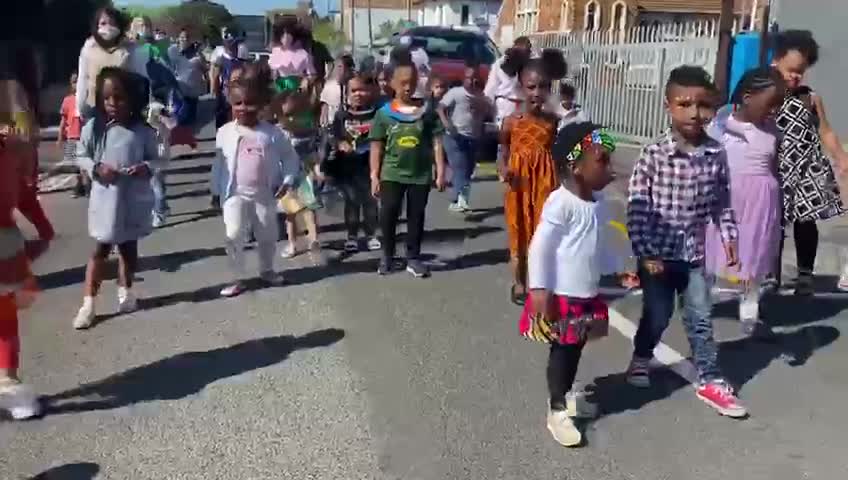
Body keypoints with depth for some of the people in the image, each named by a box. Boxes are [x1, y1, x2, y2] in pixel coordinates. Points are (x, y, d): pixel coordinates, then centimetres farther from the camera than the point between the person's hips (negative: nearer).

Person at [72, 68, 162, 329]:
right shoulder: (93, 127, -7)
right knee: (101, 249, 6)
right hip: (105, 199, 0)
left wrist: (146, 167, -19)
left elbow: (155, 159, 2)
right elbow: (81, 156, 2)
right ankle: (88, 302, 14)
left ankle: (125, 291, 37)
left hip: (134, 199, 1)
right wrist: (96, 168, -16)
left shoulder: (143, 131, -7)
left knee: (128, 247, 17)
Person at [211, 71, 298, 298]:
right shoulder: (224, 132, -5)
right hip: (236, 194, -1)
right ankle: (236, 278, 7)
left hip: (265, 195, 1)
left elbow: (290, 156, 2)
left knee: (268, 235, 14)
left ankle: (267, 270, 37)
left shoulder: (272, 133, -6)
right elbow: (218, 164, 2)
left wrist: (286, 181, -8)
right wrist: (218, 191, 0)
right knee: (234, 235, -7)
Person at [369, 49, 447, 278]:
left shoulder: (427, 111, -1)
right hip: (392, 174, -1)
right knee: (388, 215, 3)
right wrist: (374, 176, -2)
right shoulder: (384, 113, -2)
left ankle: (413, 258, 20)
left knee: (416, 216, 9)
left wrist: (440, 172, -4)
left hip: (421, 174, 1)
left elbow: (436, 143, 0)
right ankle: (387, 255, 20)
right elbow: (377, 147, 0)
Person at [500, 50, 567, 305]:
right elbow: (503, 154, 1)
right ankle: (519, 283, 28)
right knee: (519, 235, 12)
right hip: (519, 185, 0)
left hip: (545, 184, 0)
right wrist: (504, 170, -19)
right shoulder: (511, 122, -7)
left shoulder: (554, 122, -3)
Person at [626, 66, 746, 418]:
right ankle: (641, 359, 38)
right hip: (658, 254, -3)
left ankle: (710, 380, 22)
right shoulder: (653, 155, -16)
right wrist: (645, 253, -16)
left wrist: (729, 238, 6)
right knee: (656, 316, 11)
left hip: (694, 254, 3)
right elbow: (636, 208, -14)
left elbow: (722, 203, 8)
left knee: (700, 319, 10)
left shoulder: (716, 155, -4)